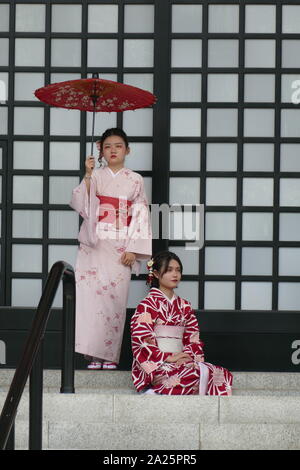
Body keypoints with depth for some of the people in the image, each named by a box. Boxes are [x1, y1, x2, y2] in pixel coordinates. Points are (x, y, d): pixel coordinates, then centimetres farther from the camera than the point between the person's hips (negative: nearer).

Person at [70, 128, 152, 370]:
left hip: (121, 248, 0)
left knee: (115, 297, -3)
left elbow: (141, 215, 3)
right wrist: (87, 175, -17)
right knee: (92, 294, -7)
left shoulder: (135, 180, 7)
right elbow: (82, 205, -6)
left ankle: (110, 355, 5)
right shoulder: (95, 176, 7)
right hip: (95, 245, 0)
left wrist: (133, 249, -5)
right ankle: (93, 355, -1)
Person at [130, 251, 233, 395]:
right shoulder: (147, 305, 0)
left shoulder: (184, 306, 19)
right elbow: (142, 341, -9)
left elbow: (193, 339, 15)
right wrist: (168, 357, -16)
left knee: (222, 375, -19)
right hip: (156, 365, -7)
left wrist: (187, 356, -7)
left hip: (181, 360, 7)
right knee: (201, 373, -32)